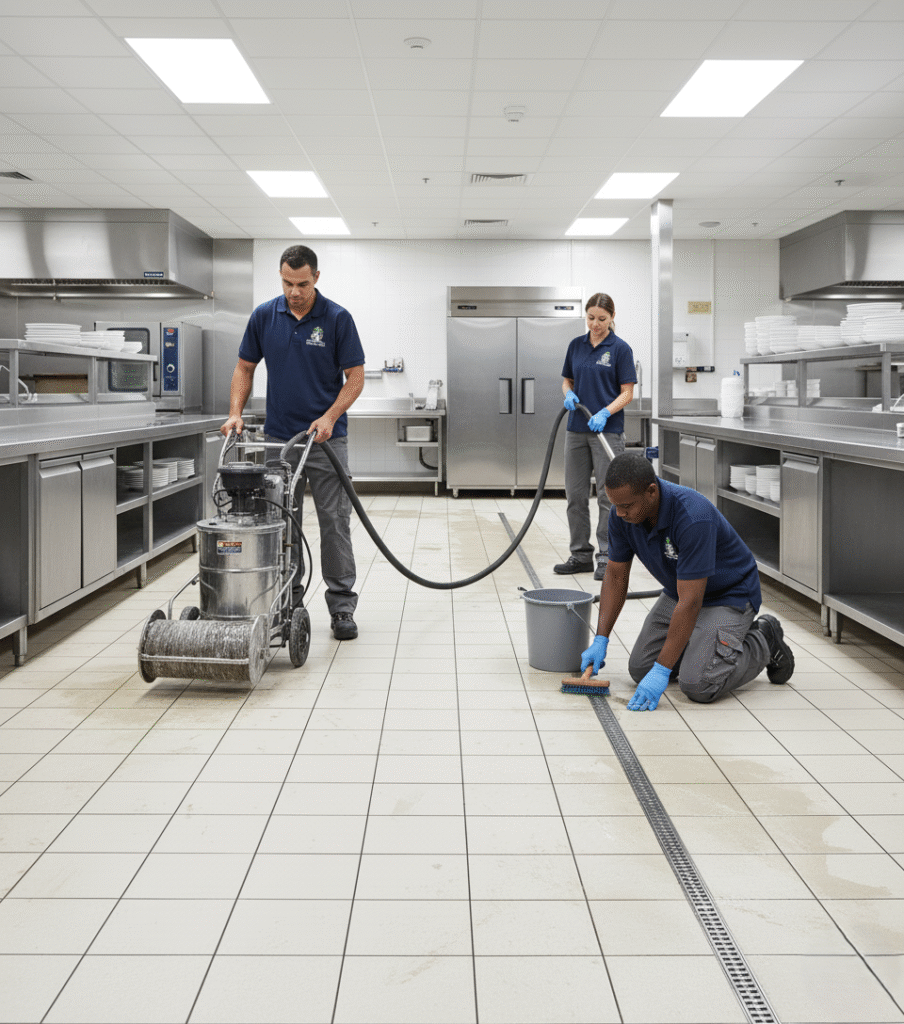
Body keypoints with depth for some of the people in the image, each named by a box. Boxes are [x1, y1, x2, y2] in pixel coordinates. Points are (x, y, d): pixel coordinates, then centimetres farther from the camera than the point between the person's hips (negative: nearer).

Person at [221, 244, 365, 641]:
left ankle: (342, 606, 6)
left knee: (335, 523, -2)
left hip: (326, 438, -3)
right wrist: (236, 413, -6)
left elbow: (355, 377, -7)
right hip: (278, 438, 3)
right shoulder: (264, 316, 0)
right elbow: (245, 367, 8)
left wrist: (330, 416, -20)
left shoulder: (338, 318, -9)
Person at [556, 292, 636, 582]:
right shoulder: (576, 345, 9)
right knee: (575, 495, 7)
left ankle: (606, 557, 6)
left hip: (608, 430, -5)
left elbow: (627, 393, -8)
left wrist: (605, 413, -23)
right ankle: (581, 555, 16)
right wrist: (568, 395, -6)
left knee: (608, 495, -1)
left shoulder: (620, 349, -6)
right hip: (577, 429, 5)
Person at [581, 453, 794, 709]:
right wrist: (600, 640, -8)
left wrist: (662, 670, -34)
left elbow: (690, 602, -35)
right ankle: (705, 639, 19)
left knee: (698, 684, -21)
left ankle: (764, 642, 4)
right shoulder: (621, 514, -14)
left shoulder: (693, 518, -37)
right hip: (679, 591, 7)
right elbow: (616, 575, -2)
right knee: (640, 669, -1)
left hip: (729, 595, -7)